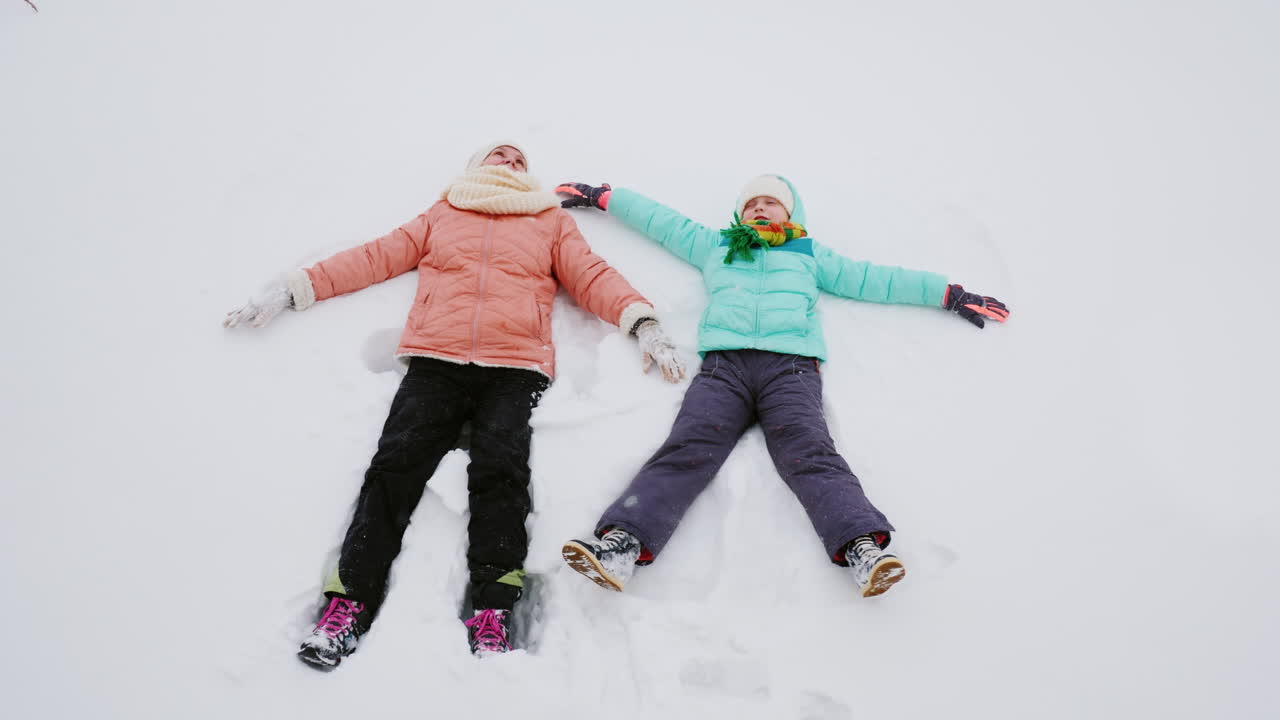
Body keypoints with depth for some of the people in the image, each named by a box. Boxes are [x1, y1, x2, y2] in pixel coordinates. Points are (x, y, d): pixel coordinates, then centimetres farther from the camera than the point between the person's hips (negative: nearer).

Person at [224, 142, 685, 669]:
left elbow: (591, 275, 16)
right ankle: (350, 599, -18)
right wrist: (294, 289, 16)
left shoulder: (551, 221, 28)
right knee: (397, 463, -19)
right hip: (435, 361, 1)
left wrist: (642, 323, -1)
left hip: (515, 367, -1)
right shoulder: (442, 215, 30)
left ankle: (492, 613, -25)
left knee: (499, 470, -23)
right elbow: (377, 256, 24)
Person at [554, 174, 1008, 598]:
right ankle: (622, 544, -42)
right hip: (723, 364, 0)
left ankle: (863, 548, -46)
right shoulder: (715, 246, 38)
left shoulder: (809, 254, 36)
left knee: (809, 454, -27)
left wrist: (948, 294, 33)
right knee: (686, 450, -25)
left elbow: (872, 279, 35)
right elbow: (660, 219, 44)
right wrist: (603, 196, 47)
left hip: (791, 366, 0)